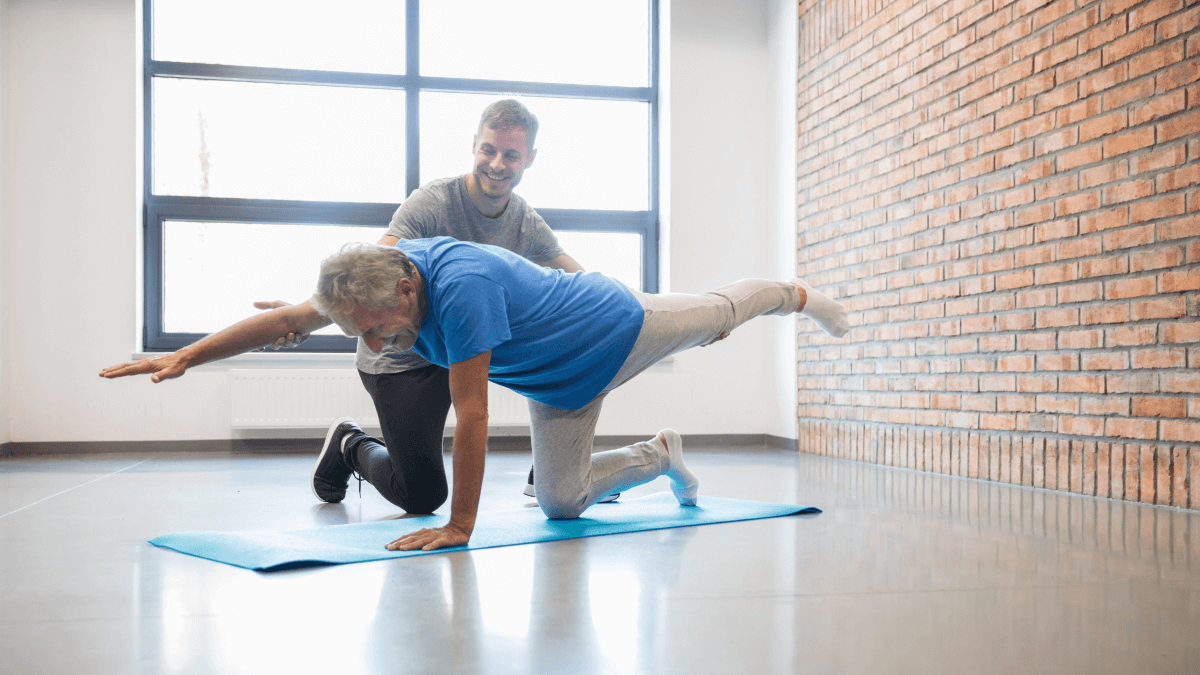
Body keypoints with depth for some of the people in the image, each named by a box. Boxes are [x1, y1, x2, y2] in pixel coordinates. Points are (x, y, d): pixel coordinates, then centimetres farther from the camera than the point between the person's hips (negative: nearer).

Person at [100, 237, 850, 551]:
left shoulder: (461, 286, -45)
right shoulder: (372, 278, -21)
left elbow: (472, 414, -41)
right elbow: (288, 318, -11)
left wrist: (459, 526, -35)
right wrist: (185, 356, -12)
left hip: (620, 327, -6)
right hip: (560, 384, 7)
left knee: (719, 314, 23)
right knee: (562, 501, 10)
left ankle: (800, 296, 54)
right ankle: (659, 455, 34)